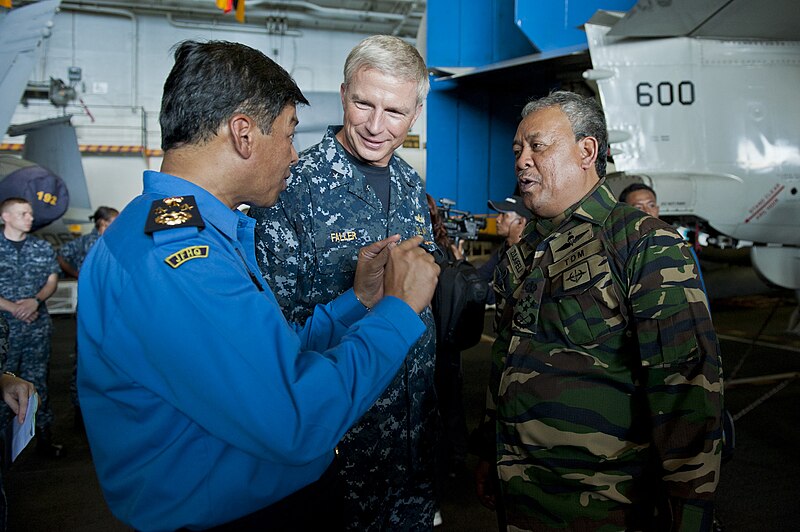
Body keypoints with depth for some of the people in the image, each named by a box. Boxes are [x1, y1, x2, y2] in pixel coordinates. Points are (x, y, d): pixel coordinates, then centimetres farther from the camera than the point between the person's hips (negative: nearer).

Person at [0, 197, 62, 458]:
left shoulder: (43, 248, 9)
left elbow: (52, 281, 8)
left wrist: (34, 301, -10)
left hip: (38, 326, 3)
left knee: (38, 380, 8)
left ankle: (44, 437, 14)